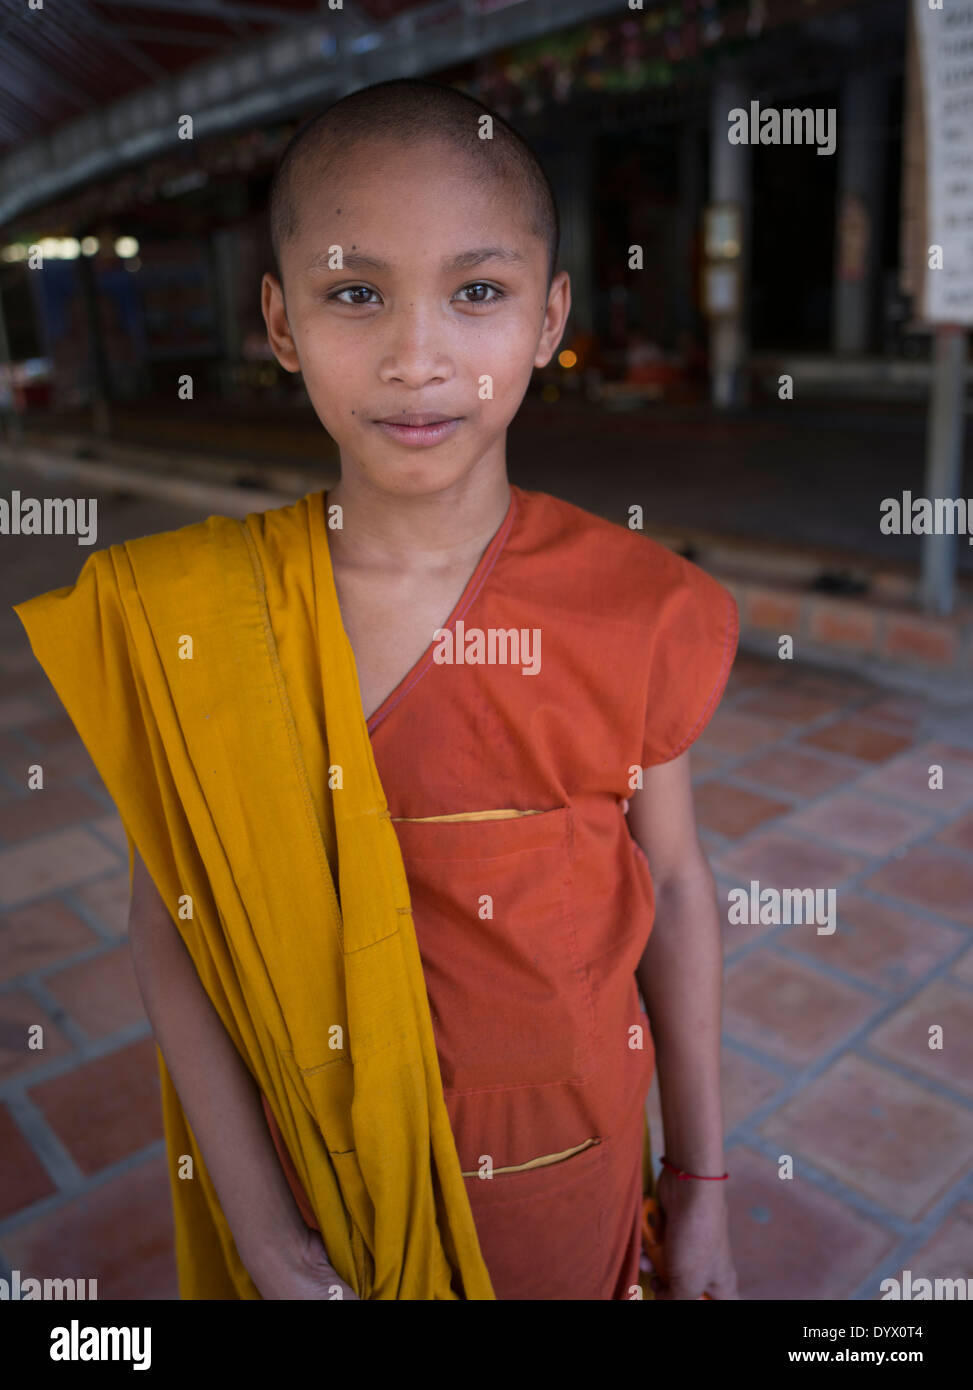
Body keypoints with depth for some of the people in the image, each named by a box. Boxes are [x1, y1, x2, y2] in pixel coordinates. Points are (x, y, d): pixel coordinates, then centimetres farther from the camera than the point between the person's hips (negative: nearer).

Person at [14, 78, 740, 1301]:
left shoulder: (637, 610, -17)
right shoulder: (180, 616, -17)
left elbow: (673, 887, -7)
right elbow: (169, 928, -10)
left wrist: (701, 1186, 3)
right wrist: (263, 1235, -8)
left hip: (567, 1165, 1)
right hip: (324, 1155, 0)